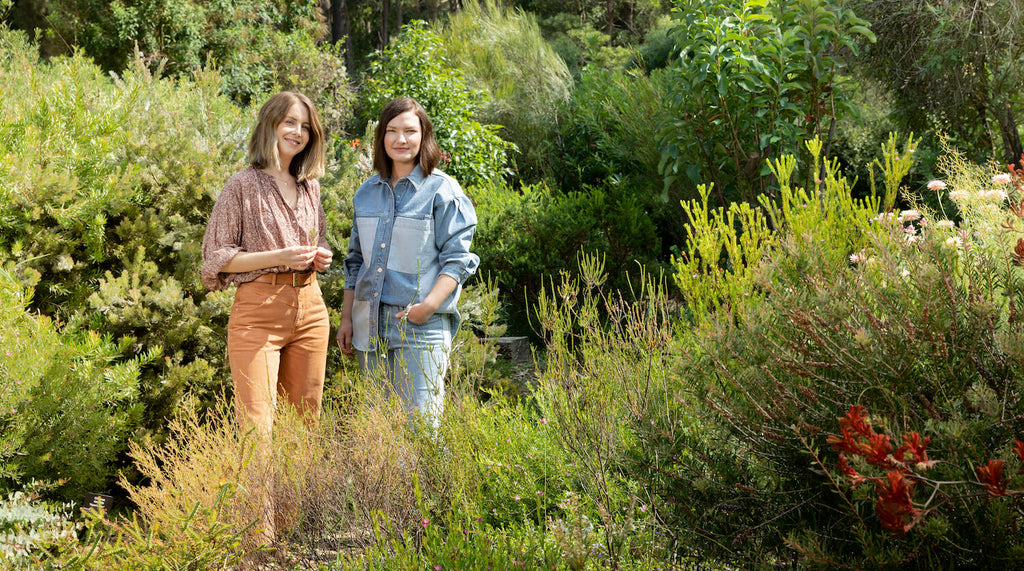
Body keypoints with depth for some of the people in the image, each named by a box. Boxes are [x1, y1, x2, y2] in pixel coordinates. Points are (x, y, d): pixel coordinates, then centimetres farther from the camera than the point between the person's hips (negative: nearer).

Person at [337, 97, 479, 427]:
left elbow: (457, 259, -6)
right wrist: (347, 318, 16)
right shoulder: (366, 193, 15)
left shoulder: (442, 191, -2)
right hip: (370, 326, 6)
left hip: (421, 325, -5)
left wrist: (430, 305, -19)